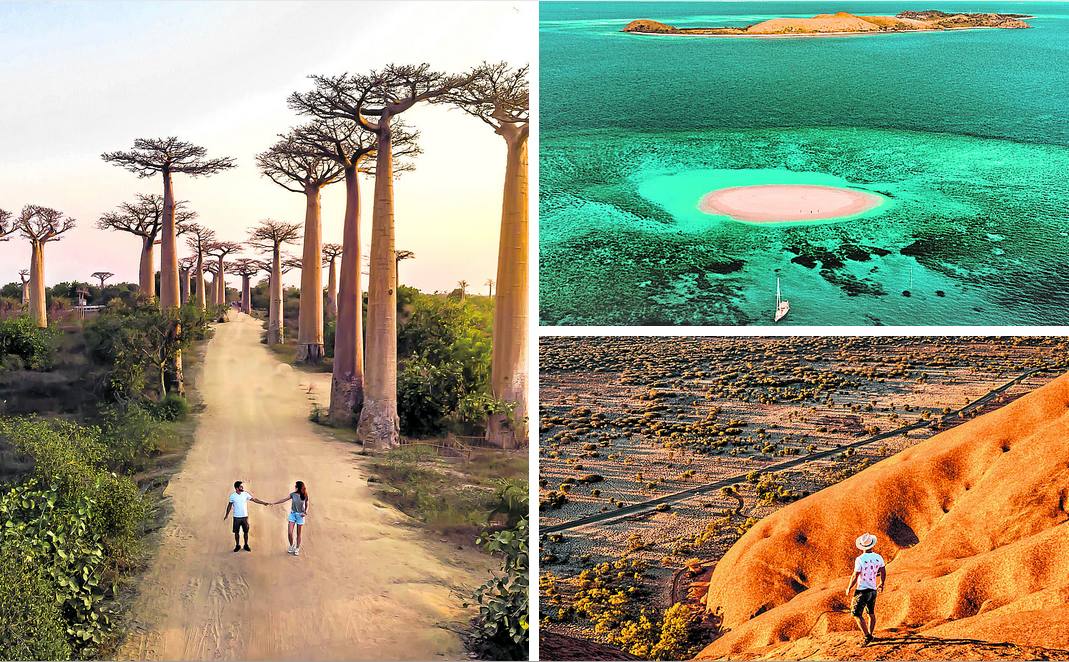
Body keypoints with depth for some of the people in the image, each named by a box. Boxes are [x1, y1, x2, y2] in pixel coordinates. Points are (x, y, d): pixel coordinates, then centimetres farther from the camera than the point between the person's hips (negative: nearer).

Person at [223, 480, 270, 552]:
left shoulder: (245, 494, -4)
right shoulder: (233, 495, -7)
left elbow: (254, 499, -2)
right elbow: (229, 506, 3)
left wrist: (263, 503, -10)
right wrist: (226, 515, 6)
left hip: (245, 517, 1)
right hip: (236, 517, -1)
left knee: (246, 531, 6)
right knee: (236, 532, 6)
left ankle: (246, 545, 19)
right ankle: (237, 545, 21)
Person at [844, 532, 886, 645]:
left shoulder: (860, 559, -18)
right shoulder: (878, 558, -1)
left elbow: (855, 576, -16)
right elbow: (883, 573, 9)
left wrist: (849, 588, -2)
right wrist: (881, 584, 27)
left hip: (862, 590, -6)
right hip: (873, 590, 6)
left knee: (856, 614, 0)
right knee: (871, 614, 20)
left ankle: (867, 635, -7)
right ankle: (870, 635, 30)